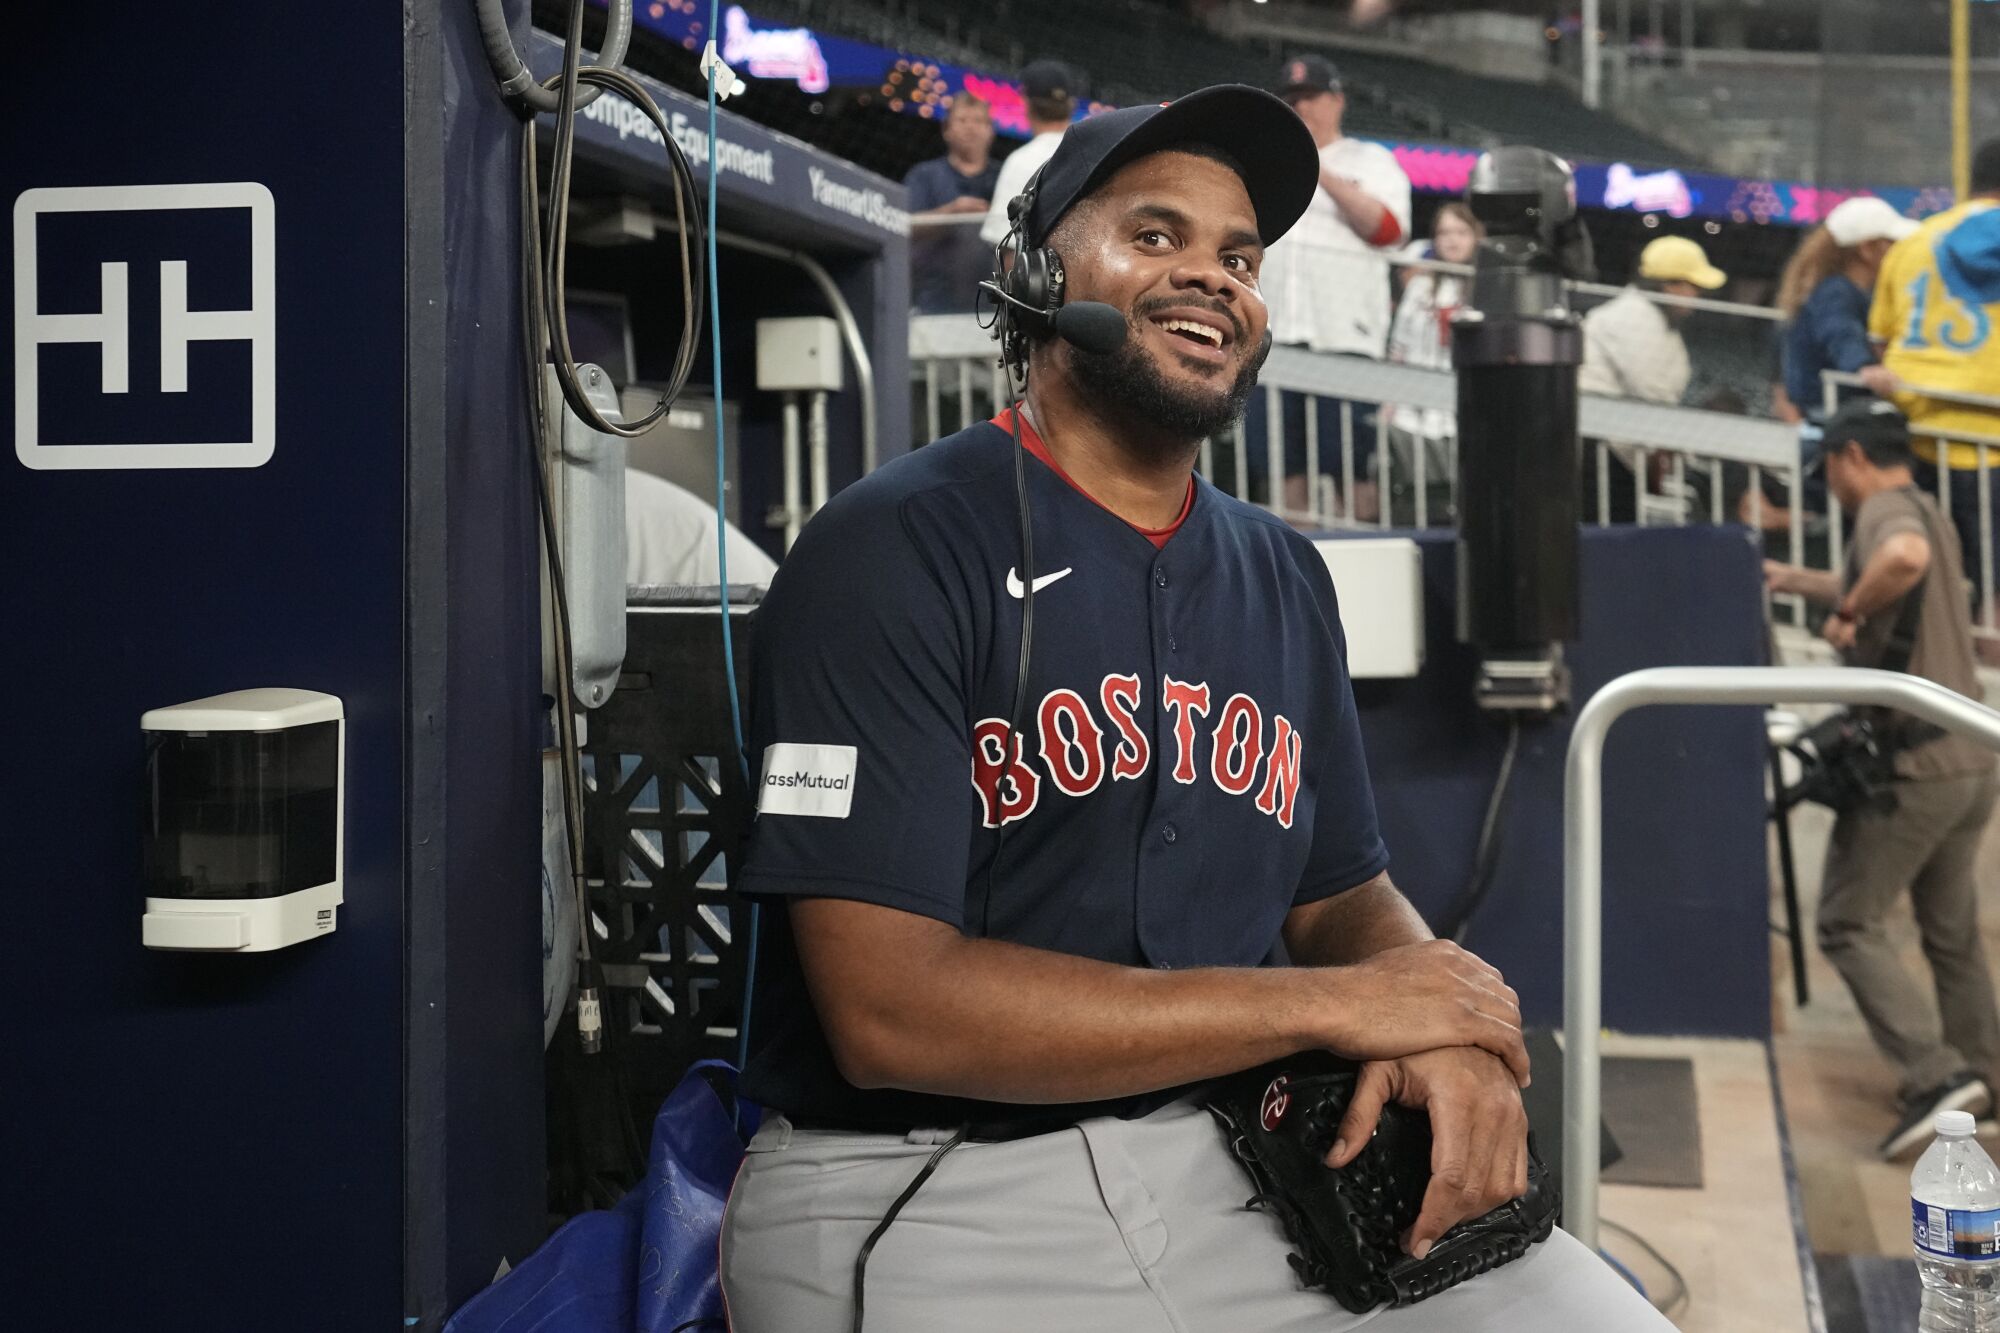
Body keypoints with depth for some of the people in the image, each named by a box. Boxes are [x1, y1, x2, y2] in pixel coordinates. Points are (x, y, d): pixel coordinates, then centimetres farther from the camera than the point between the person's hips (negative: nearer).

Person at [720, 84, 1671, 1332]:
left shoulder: (1284, 577, 13)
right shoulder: (896, 551, -9)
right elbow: (891, 1008, -18)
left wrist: (1441, 1031, -9)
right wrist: (1333, 1007, -14)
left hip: (1236, 1157, 6)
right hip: (922, 1188, -5)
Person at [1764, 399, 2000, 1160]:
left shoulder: (1886, 511, -12)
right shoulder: (1926, 513, 18)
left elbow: (1905, 560, -38)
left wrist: (1848, 610, -22)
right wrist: (1797, 580, 42)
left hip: (1908, 766, -9)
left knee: (1850, 925, -2)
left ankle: (1934, 1075, -12)